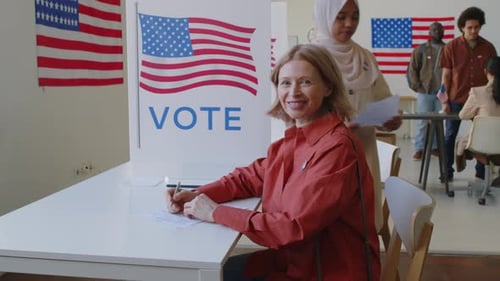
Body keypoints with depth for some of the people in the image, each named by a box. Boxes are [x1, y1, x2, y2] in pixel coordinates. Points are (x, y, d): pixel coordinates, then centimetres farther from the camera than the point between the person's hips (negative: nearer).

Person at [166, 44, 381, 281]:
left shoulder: (337, 148, -23)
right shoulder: (293, 139, 3)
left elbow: (296, 227, -27)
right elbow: (251, 177, 14)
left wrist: (216, 213, -21)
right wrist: (198, 195, -3)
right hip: (292, 261, 7)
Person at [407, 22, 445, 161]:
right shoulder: (421, 49, 3)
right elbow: (412, 69, 1)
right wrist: (417, 87, -6)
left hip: (443, 92, 2)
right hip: (425, 92, -2)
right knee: (423, 121, -1)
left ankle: (435, 147, 16)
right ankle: (419, 149, 3)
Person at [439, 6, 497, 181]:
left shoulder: (488, 47, 1)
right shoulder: (451, 47, -3)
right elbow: (446, 75, -1)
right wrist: (445, 101, -5)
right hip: (456, 99, -1)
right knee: (450, 135, 4)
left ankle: (482, 172, 16)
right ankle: (447, 171, 14)